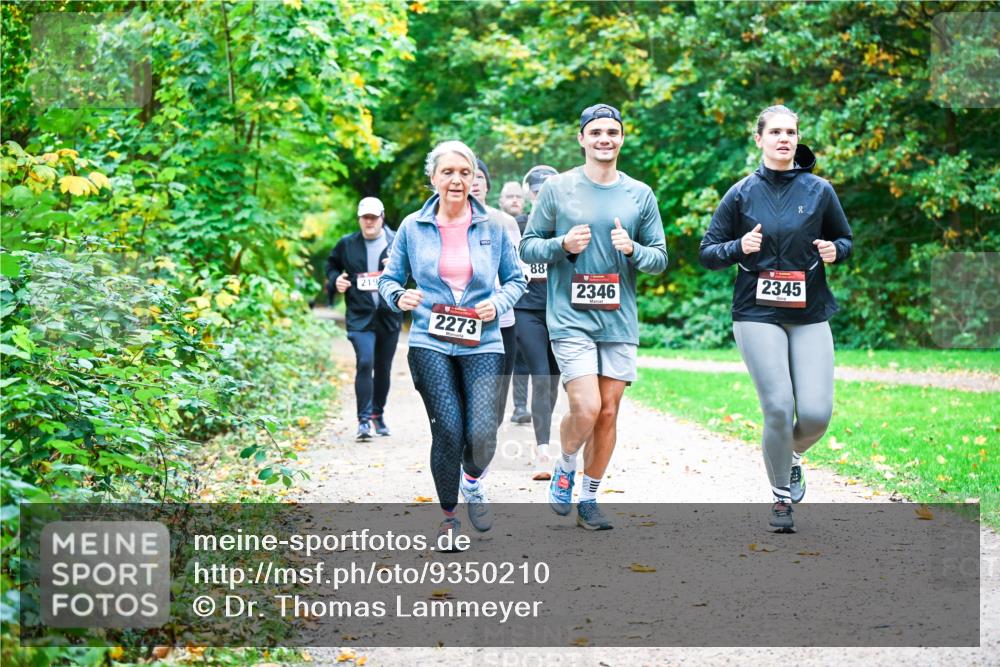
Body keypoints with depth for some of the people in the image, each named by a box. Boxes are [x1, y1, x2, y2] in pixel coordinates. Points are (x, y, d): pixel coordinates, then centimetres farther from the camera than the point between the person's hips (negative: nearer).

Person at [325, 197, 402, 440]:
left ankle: (378, 414, 30)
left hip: (389, 316, 1)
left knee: (383, 368, 12)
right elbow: (332, 264, 23)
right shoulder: (347, 244, 6)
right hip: (360, 317, -1)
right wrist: (335, 279, 3)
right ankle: (364, 420, -15)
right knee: (364, 363, -17)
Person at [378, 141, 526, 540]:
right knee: (448, 432, -8)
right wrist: (399, 296, -10)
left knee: (482, 436, -13)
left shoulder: (492, 228, 5)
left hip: (482, 345, 1)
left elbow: (515, 280, 13)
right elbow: (389, 279, 12)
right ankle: (448, 516, 16)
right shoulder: (413, 227, 4)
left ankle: (473, 481, 25)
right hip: (430, 345, 0)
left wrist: (499, 303, -7)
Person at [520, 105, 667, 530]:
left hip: (620, 321, 3)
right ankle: (565, 469, 16)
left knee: (608, 413, 5)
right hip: (570, 318, -3)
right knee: (586, 408, -14)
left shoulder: (640, 195, 7)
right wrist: (563, 245, -14)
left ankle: (588, 498, 21)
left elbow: (660, 258, 10)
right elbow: (528, 247, 5)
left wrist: (632, 250, -11)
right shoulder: (557, 188, 1)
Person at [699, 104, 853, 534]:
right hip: (757, 315, -1)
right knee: (778, 409, -11)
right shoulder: (742, 194, 3)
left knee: (816, 413, -9)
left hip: (810, 315, 1)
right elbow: (707, 253, 7)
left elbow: (846, 240, 17)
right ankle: (781, 496, 10)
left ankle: (793, 455, 27)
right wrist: (739, 247, -13)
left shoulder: (819, 191, 6)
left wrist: (834, 251, -6)